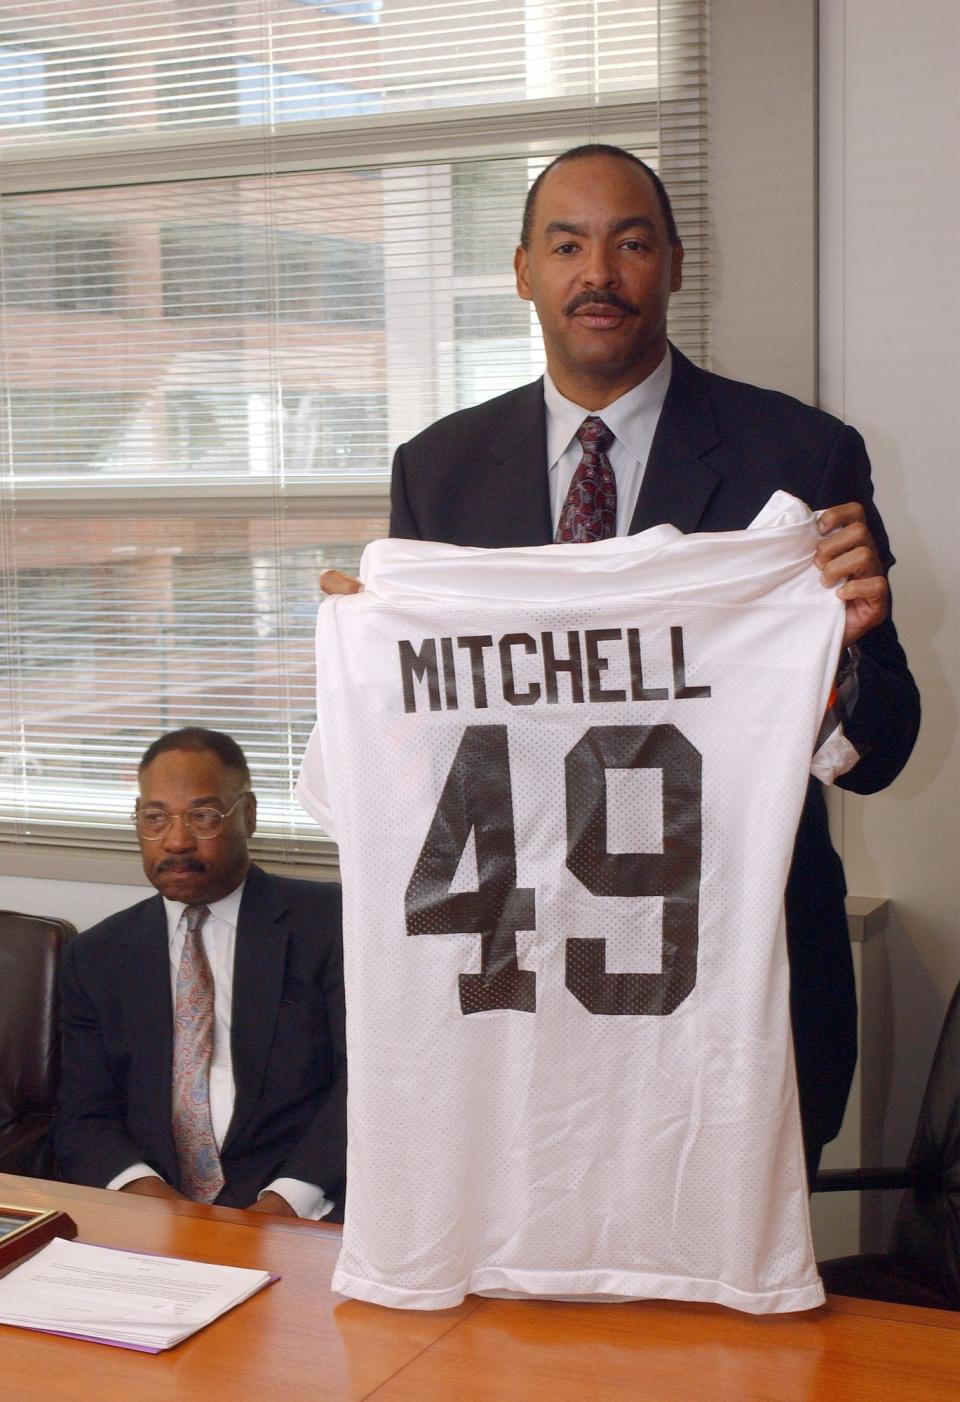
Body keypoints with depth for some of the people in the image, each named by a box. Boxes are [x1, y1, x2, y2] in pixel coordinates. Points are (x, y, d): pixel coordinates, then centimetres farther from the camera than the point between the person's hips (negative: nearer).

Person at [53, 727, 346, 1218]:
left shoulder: (329, 922, 5)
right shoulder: (95, 957, 15)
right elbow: (82, 1118, 12)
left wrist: (287, 1199, -17)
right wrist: (140, 1186, -10)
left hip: (302, 1213, -2)